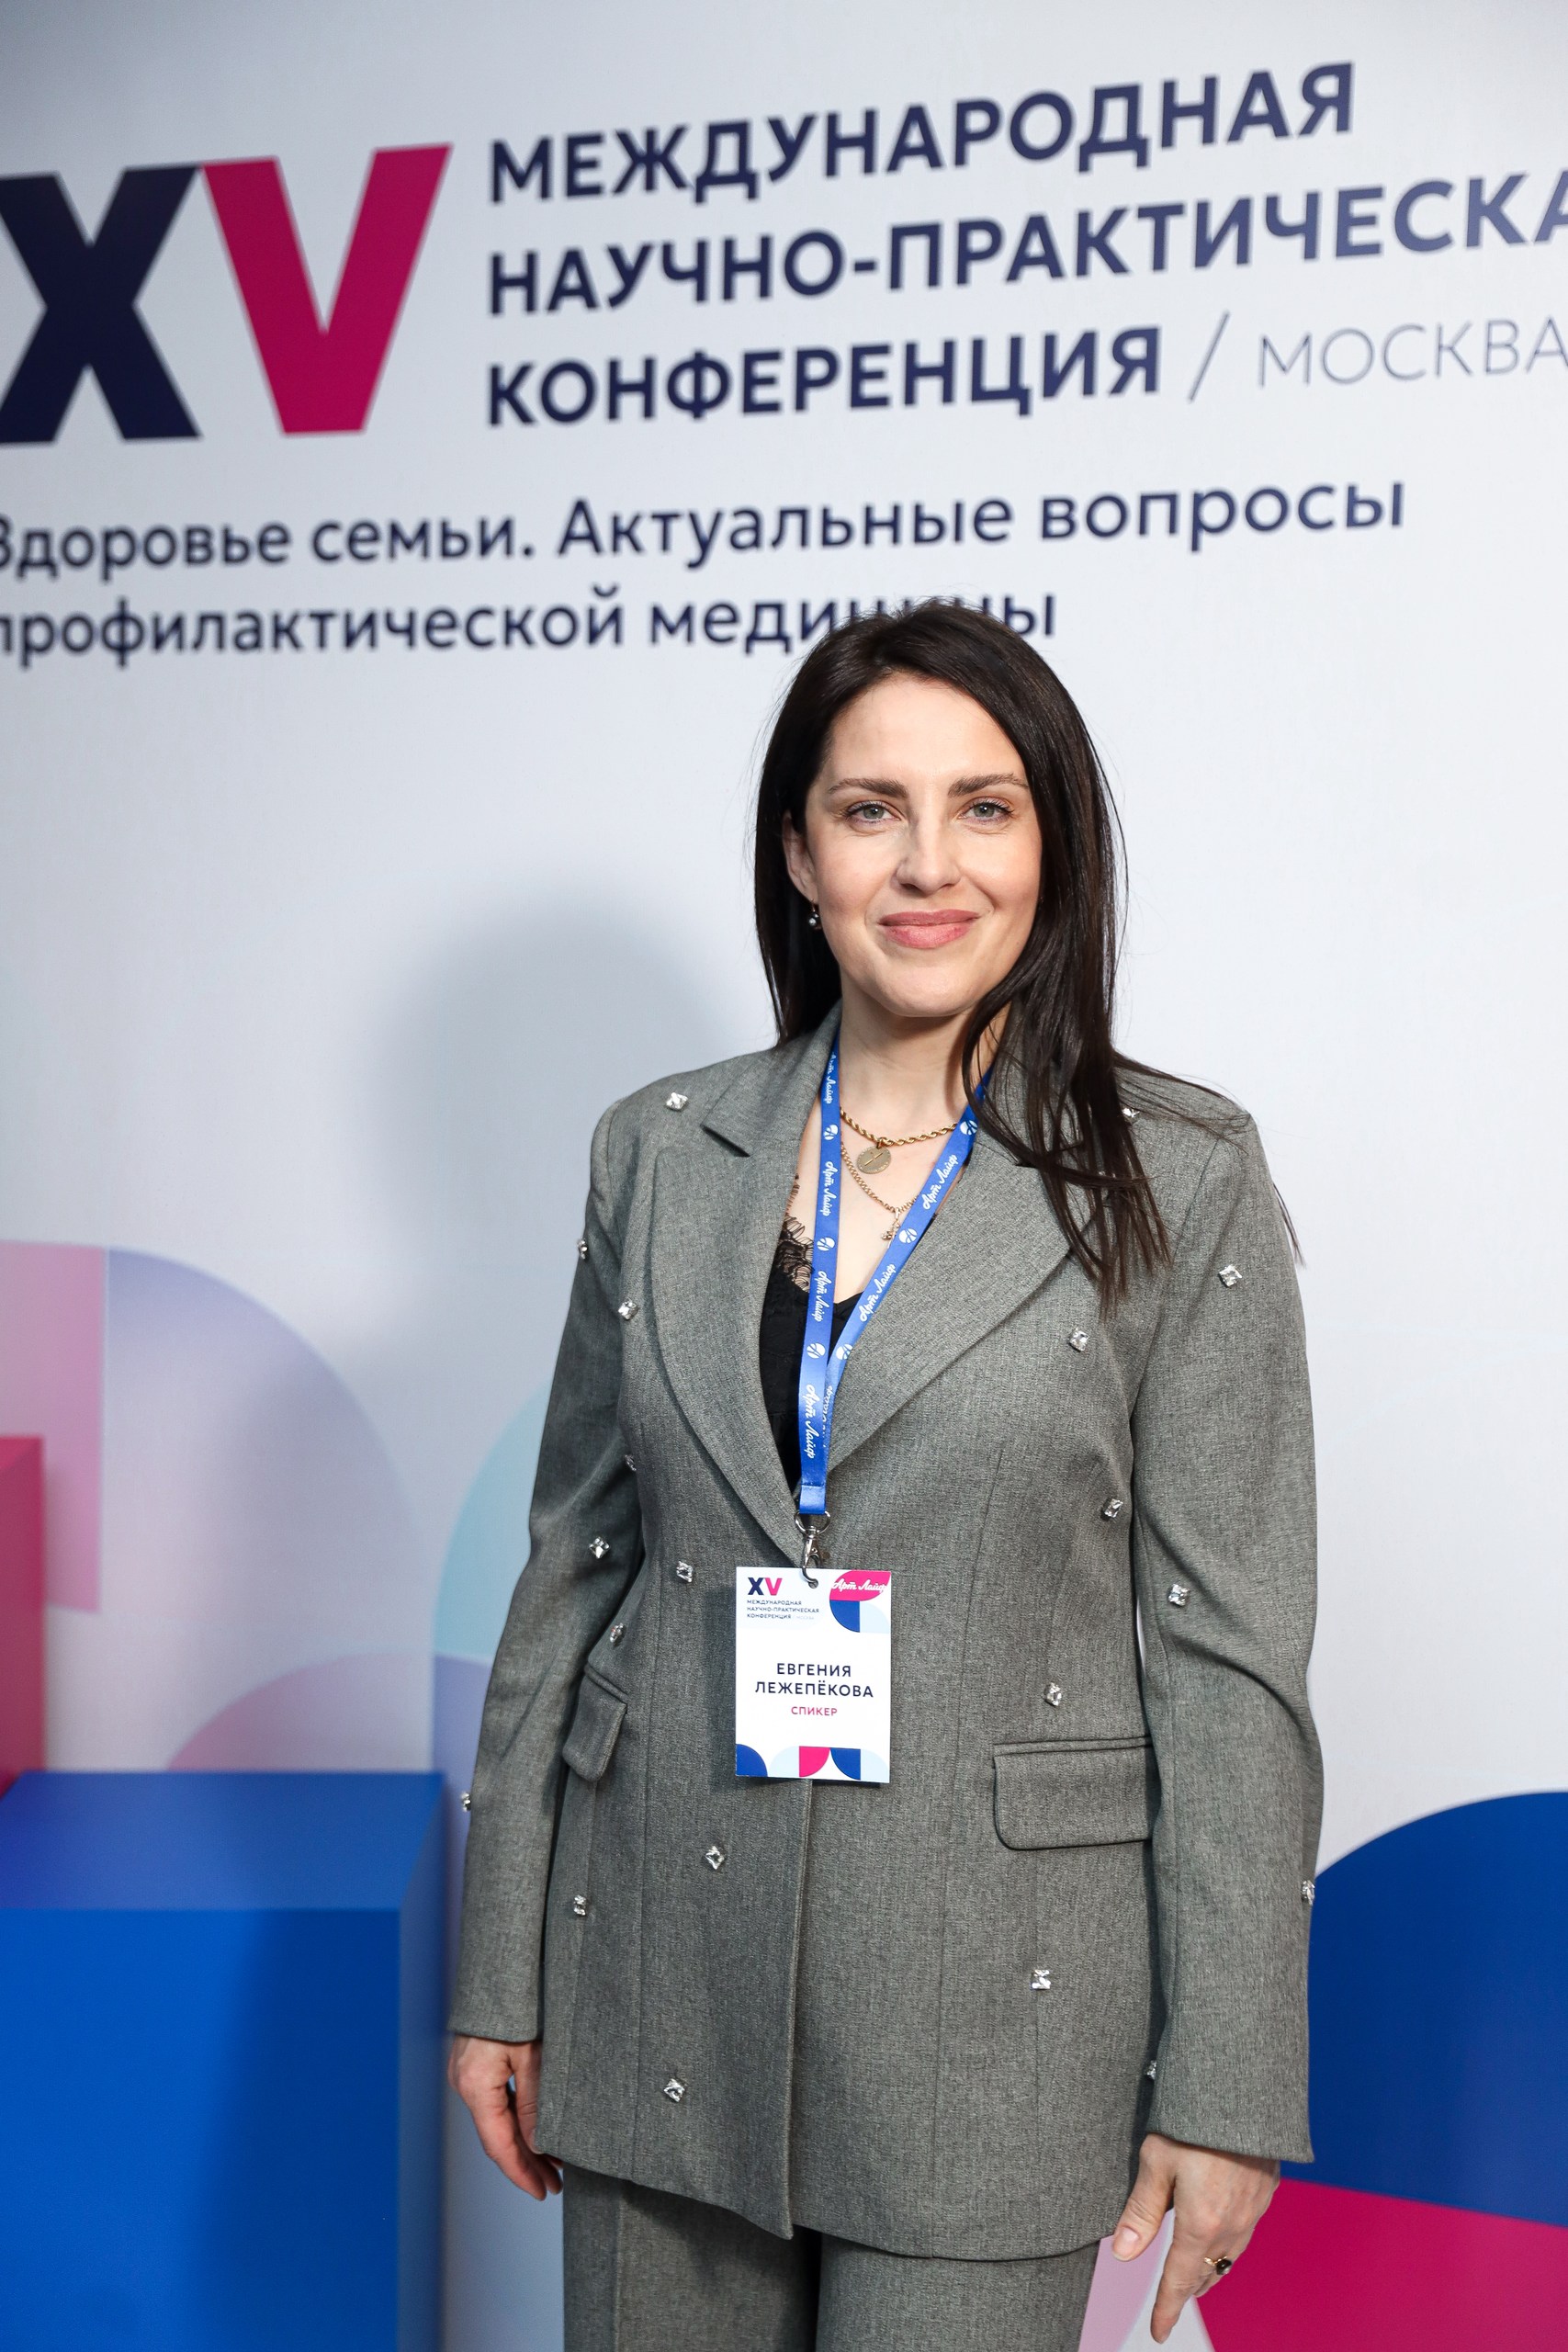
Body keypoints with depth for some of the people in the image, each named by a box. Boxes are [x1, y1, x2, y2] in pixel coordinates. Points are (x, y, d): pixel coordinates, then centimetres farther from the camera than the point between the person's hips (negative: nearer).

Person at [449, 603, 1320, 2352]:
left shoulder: (1181, 1184, -6)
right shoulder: (661, 1155, 3)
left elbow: (1229, 1650, -6)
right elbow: (573, 1567, 6)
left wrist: (1224, 2082, -6)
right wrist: (499, 1975, 7)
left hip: (993, 1998, -2)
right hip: (662, 1978, 3)